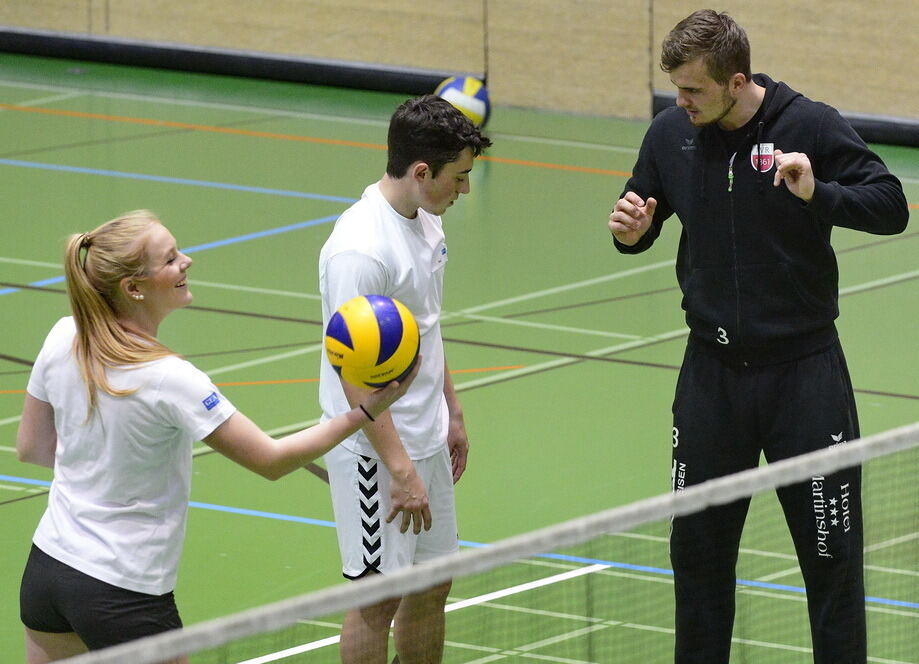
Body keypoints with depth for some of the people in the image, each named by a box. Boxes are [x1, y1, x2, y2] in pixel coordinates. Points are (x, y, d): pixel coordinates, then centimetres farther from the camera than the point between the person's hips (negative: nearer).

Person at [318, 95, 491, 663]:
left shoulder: (425, 220, 5)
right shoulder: (360, 249, -24)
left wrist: (452, 413, 21)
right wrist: (402, 471, -23)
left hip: (426, 440, 9)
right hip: (378, 451, -9)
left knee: (433, 584, 15)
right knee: (379, 596, -1)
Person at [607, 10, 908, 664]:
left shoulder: (811, 126, -12)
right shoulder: (670, 134, 0)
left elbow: (891, 206, -13)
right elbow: (642, 214, 14)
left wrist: (818, 194, -30)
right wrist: (632, 231, -9)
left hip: (803, 368, -4)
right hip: (712, 370, 4)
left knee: (831, 549, 0)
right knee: (698, 545, 10)